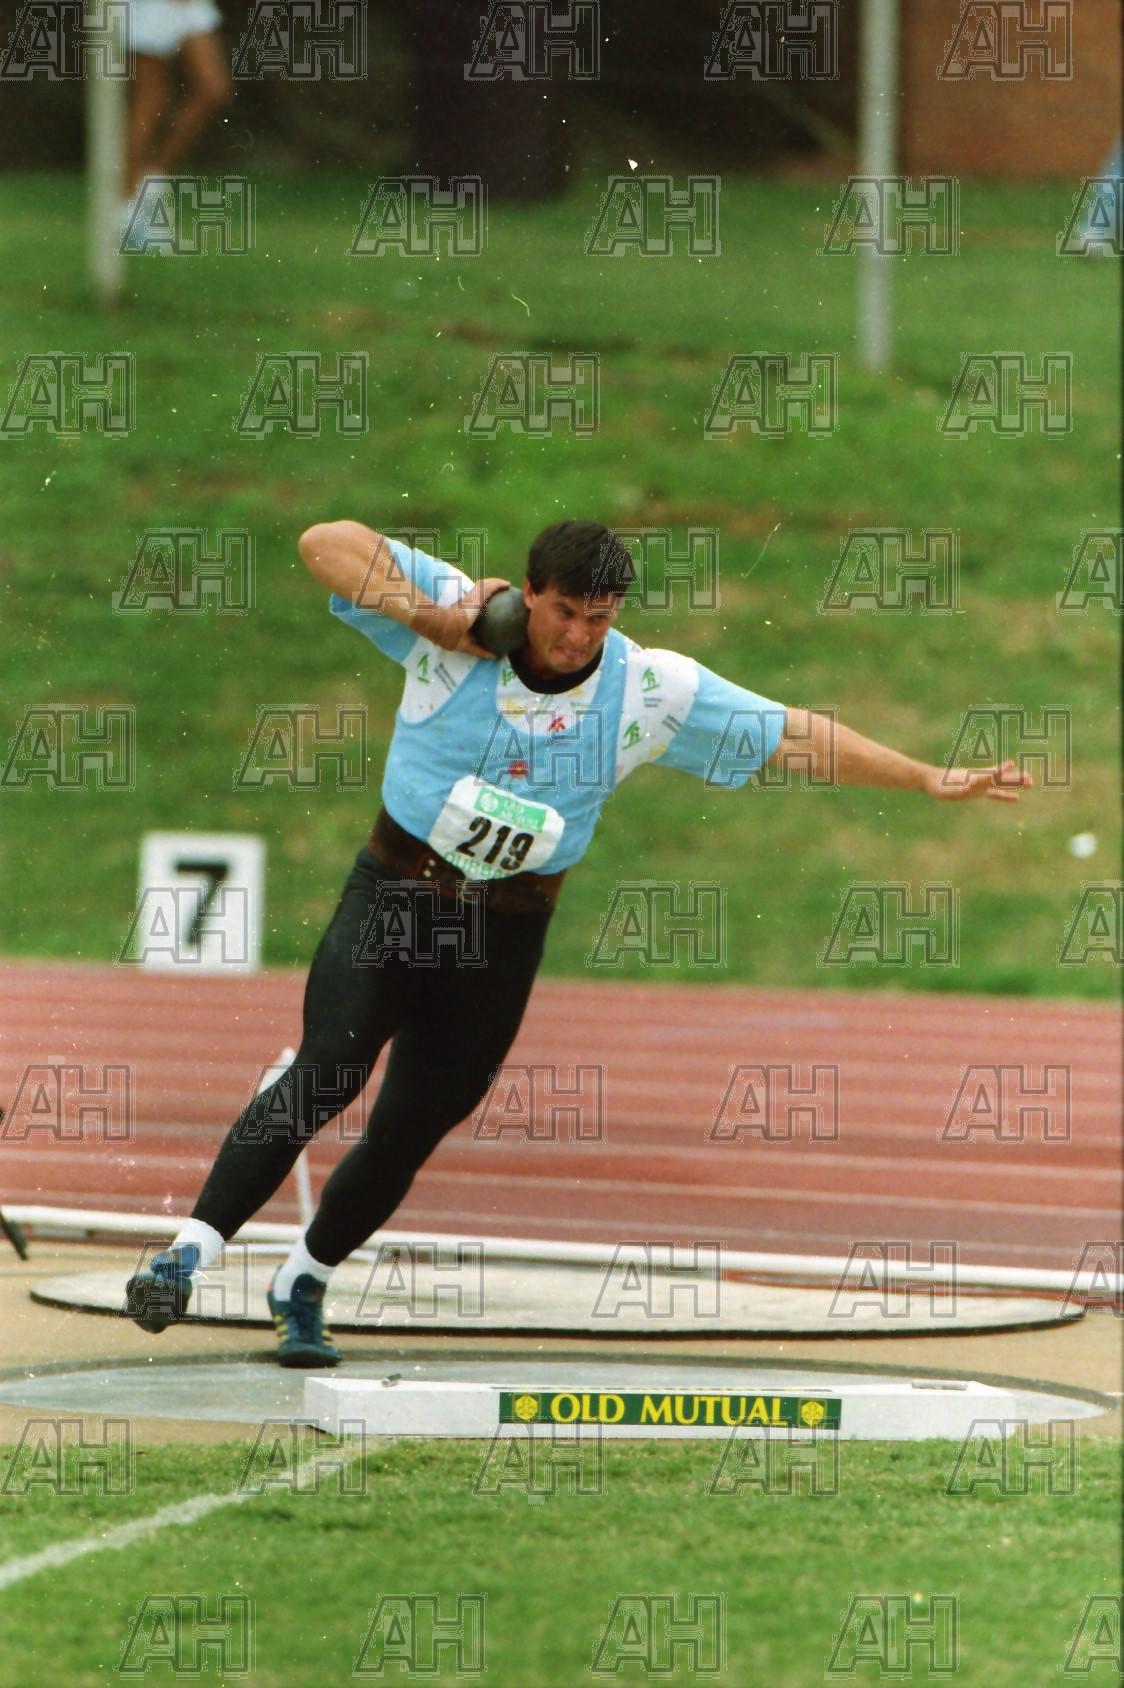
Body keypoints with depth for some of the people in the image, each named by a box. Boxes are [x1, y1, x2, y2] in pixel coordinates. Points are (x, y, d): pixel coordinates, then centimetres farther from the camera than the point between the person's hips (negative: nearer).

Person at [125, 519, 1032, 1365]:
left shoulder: (652, 689, -6)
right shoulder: (456, 621, -11)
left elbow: (795, 734, -4)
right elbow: (326, 542, -15)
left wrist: (930, 779, -6)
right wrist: (428, 617, -24)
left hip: (507, 934, 2)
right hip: (393, 899, -2)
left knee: (411, 1131, 5)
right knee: (330, 1072, -22)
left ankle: (303, 1288, 27)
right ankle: (189, 1255, -22)